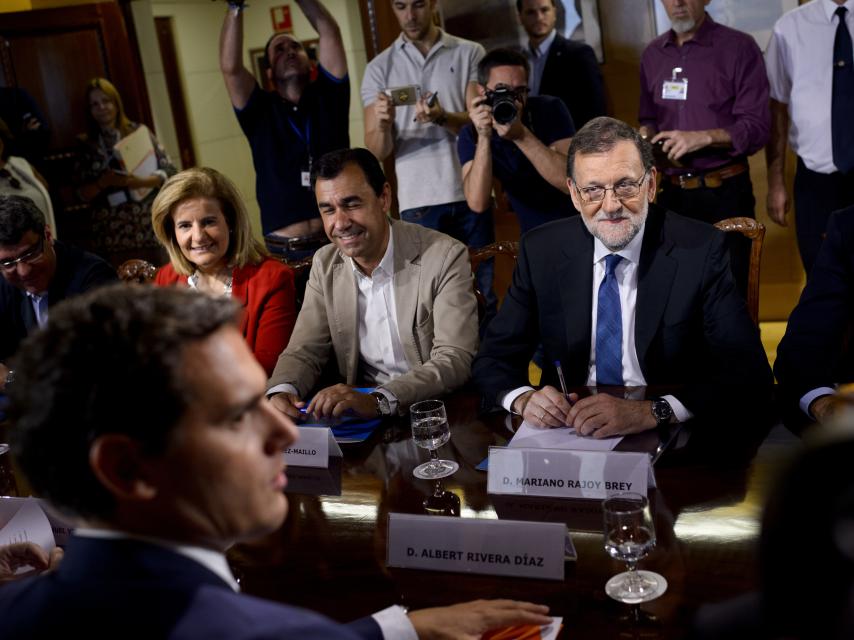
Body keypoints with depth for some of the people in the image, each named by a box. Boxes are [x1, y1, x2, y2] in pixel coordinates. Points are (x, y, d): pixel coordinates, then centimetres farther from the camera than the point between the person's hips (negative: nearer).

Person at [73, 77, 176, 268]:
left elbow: (168, 171, 0)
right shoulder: (86, 145, 8)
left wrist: (138, 181, -16)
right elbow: (82, 194, 6)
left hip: (148, 229, -1)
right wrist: (103, 182, -12)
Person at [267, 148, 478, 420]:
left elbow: (455, 360, -19)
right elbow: (304, 352, 5)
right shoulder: (325, 265, 4)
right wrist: (281, 391, -19)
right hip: (357, 413, 4)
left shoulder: (445, 257, -12)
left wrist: (379, 400, -33)